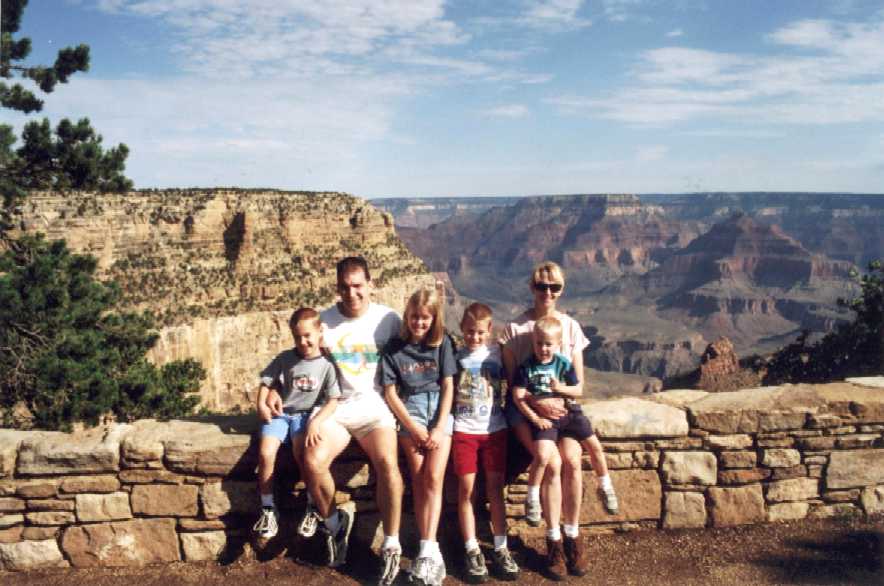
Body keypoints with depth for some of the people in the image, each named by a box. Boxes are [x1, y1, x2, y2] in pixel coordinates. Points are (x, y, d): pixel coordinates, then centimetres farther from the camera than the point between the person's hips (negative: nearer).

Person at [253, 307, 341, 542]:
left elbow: (332, 401, -8)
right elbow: (266, 383, 14)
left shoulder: (327, 364, -4)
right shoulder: (285, 359, 4)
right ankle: (268, 508, -3)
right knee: (265, 452, -21)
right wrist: (262, 405, -4)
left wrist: (315, 421, -22)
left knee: (300, 451, -30)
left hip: (306, 414, -2)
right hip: (280, 413, 3)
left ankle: (313, 506, -10)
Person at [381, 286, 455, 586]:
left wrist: (439, 428, -8)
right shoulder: (395, 348, 6)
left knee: (433, 478, -15)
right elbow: (390, 392, 3)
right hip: (409, 409, 0)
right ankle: (431, 552, -12)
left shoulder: (442, 343, 8)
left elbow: (448, 386, 3)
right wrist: (413, 428, -8)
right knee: (419, 480, -11)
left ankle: (427, 551, -19)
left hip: (439, 407, 0)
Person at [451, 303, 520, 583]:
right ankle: (472, 550, 10)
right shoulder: (455, 356, -1)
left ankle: (500, 548, 13)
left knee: (495, 488, 5)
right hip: (463, 430, -1)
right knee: (466, 489, 0)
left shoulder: (497, 351, 2)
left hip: (495, 428, 1)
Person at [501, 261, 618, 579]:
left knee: (572, 460, -21)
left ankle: (572, 537, -2)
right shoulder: (514, 328, 0)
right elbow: (512, 380, -1)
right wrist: (538, 403, -15)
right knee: (552, 463, -24)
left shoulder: (571, 326, 7)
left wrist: (559, 400, -10)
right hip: (526, 407, -2)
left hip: (561, 406, 2)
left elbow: (578, 380, 8)